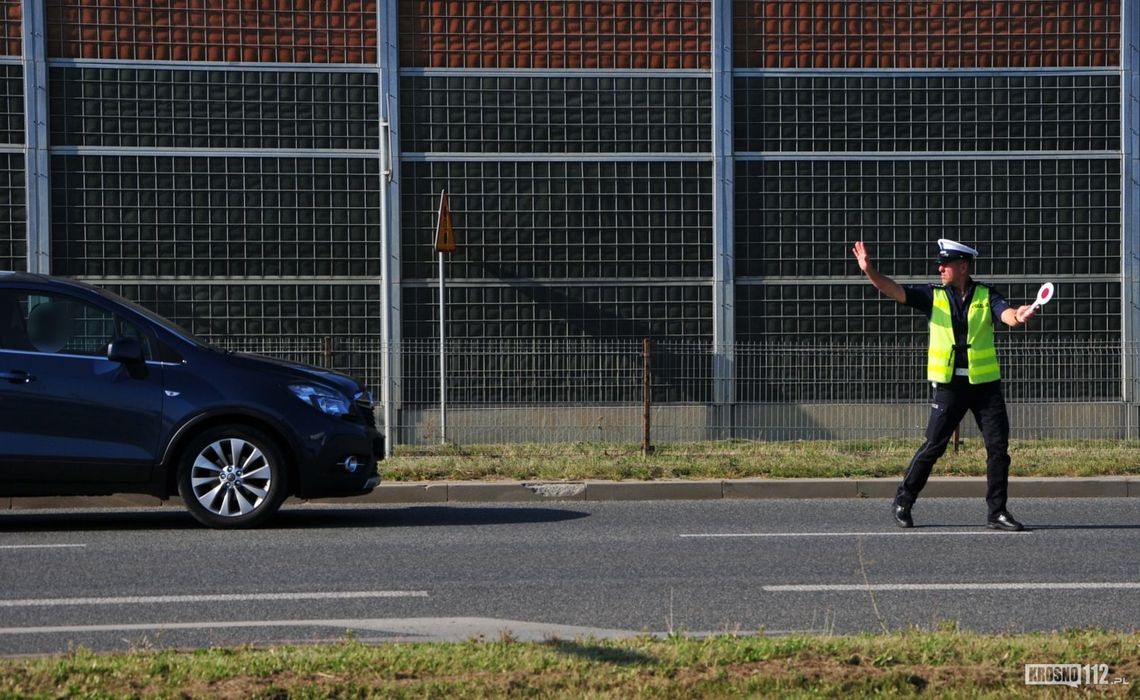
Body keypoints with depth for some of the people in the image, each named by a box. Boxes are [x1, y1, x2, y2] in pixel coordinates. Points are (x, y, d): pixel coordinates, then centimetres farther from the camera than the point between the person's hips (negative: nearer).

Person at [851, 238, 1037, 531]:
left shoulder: (986, 295, 1)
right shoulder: (934, 296, 3)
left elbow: (1006, 314, -17)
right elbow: (896, 291, -7)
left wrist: (1018, 316, -41)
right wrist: (869, 271, -24)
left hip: (985, 383, 1)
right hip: (948, 385, -1)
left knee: (999, 446, 0)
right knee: (932, 446, 0)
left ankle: (997, 512, 10)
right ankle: (903, 502, 13)